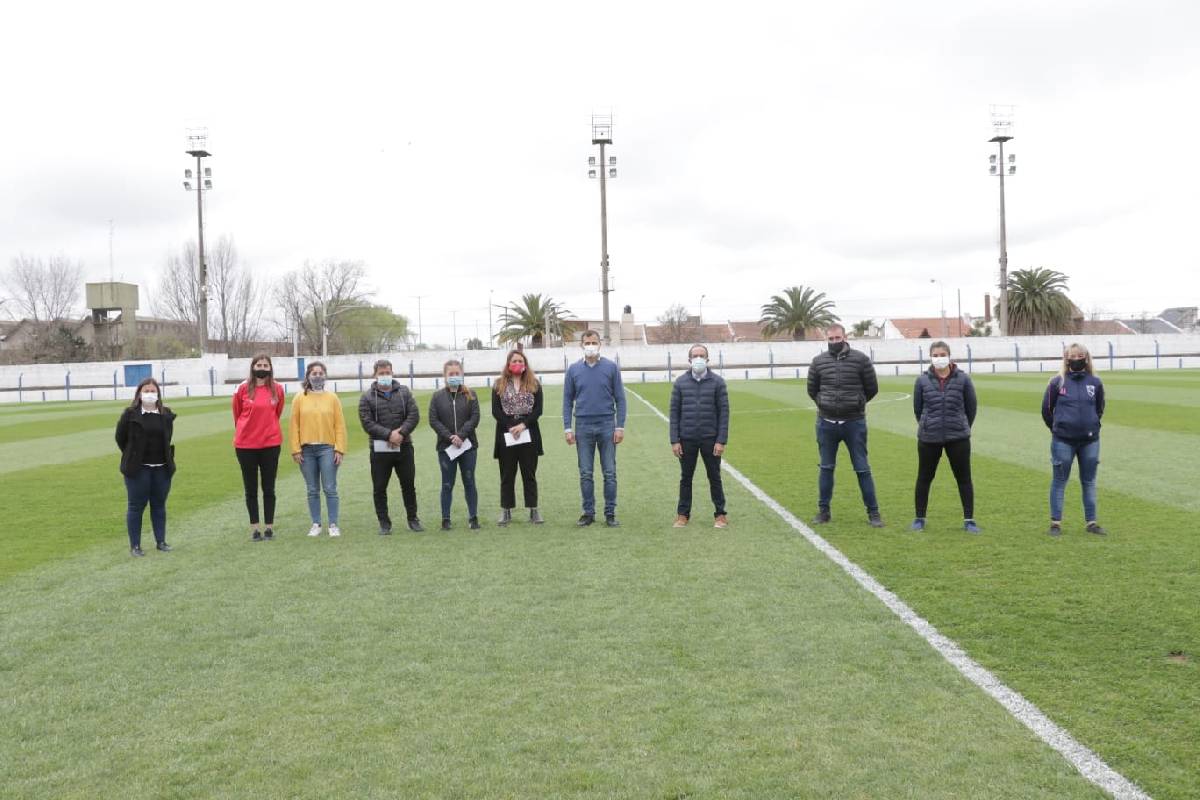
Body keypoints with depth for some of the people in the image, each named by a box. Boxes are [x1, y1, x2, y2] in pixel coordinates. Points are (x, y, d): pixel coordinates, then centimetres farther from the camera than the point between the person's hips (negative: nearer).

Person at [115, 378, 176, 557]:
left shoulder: (166, 415, 3)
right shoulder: (130, 415, -7)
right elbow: (120, 438, 3)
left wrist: (167, 458, 11)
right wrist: (132, 457, 8)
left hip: (161, 468, 3)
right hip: (138, 469, -3)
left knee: (159, 506, 11)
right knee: (136, 507, 3)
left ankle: (160, 541, 20)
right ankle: (135, 546, 10)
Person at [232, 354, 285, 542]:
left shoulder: (277, 389, -2)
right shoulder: (243, 389, -6)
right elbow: (237, 413, 9)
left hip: (271, 444, 1)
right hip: (245, 445, -1)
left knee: (269, 488, 7)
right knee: (251, 489, 7)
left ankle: (269, 527, 14)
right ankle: (254, 528, 13)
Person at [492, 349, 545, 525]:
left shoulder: (534, 384, 7)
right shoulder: (499, 385, 7)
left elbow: (538, 409, -1)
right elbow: (496, 410, 0)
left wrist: (523, 424, -14)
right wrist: (511, 427, -12)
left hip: (529, 433, 0)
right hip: (506, 434, 0)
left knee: (529, 473, 4)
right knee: (507, 474, 5)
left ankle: (533, 510, 8)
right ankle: (506, 511, 11)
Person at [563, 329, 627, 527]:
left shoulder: (611, 367, 1)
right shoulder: (573, 370, 5)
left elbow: (620, 398, 2)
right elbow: (567, 400, 7)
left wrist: (620, 426, -5)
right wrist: (568, 428, 0)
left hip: (607, 425, -1)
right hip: (583, 427, 1)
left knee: (610, 473, 2)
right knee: (585, 474, 5)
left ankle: (610, 513, 10)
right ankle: (588, 513, 14)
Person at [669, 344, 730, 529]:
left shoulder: (717, 382, -1)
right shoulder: (680, 382, 3)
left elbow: (723, 412, -3)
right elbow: (674, 412, 3)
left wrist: (721, 440, -9)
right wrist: (674, 441, -4)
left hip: (710, 439, -1)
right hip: (686, 439, 1)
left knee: (714, 477, 8)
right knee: (685, 478, 9)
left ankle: (720, 514, 17)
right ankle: (683, 514, 19)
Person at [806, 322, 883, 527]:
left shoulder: (860, 359, -6)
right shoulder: (818, 361, 1)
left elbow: (872, 388, 4)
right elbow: (812, 389, 13)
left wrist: (857, 403, 11)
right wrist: (825, 404, 9)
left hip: (854, 423, -2)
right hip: (826, 423, 2)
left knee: (862, 469, 3)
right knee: (826, 468, 13)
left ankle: (873, 512, 11)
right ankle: (823, 510, 23)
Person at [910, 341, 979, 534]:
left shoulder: (963, 379, -4)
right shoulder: (922, 380, -3)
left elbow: (971, 407, 6)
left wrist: (963, 428, 12)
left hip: (958, 438, -1)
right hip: (928, 438, 1)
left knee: (964, 478, 4)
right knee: (924, 478, 8)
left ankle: (969, 520, 14)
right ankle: (919, 518, 21)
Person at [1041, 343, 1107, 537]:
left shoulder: (1095, 383, 2)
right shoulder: (1058, 382, -5)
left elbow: (1099, 409, 16)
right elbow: (1046, 409, 4)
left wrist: (1091, 427, 16)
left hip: (1090, 441, 3)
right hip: (1063, 441, -2)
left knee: (1089, 482, 10)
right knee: (1059, 482, 4)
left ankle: (1091, 522, 19)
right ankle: (1055, 523, 10)